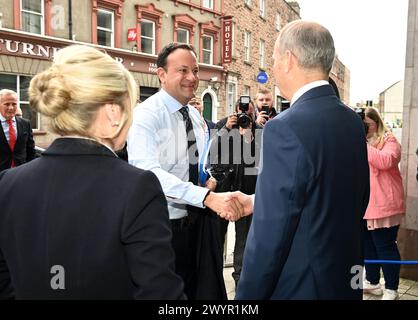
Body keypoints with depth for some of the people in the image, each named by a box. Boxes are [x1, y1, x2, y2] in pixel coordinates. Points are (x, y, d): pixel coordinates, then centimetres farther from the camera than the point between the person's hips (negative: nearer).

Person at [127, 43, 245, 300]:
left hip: (200, 220, 7)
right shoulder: (146, 115, -15)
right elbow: (148, 172, -30)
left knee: (208, 290, 14)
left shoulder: (195, 115, 9)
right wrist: (208, 197, -38)